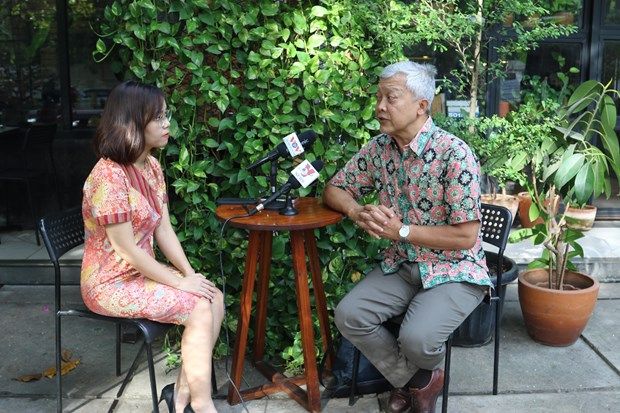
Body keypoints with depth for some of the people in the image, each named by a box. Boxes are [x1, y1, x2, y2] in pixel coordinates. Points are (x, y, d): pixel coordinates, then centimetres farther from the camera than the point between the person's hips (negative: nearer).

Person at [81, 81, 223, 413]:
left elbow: (163, 230, 3)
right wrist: (179, 282, -18)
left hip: (143, 271, 8)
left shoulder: (152, 167, 2)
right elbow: (126, 250, -24)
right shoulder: (109, 175, -25)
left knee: (215, 297, -7)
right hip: (111, 282, -8)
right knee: (200, 308, -19)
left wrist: (190, 273, -8)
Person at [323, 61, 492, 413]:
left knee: (416, 339, -28)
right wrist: (358, 211, -14)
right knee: (349, 315, -16)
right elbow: (334, 190, 9)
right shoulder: (379, 147, -1)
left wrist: (402, 230, -21)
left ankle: (409, 381, 12)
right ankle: (418, 381, 7)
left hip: (454, 271, -5)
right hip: (402, 265, 6)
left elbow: (466, 237, -19)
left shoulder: (454, 154, -20)